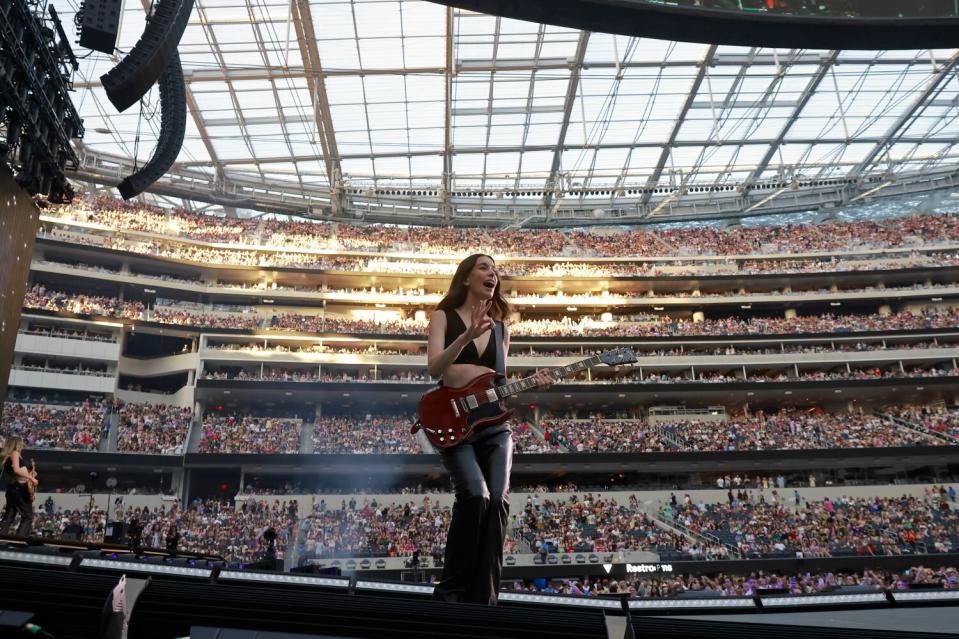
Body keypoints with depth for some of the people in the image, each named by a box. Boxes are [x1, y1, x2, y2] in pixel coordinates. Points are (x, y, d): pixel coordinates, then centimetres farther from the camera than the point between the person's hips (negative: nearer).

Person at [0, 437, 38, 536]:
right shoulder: (15, 453, -4)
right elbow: (16, 469, -20)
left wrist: (29, 475, 21)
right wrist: (31, 478, -16)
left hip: (12, 489, 9)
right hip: (19, 489, -9)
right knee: (28, 517, -3)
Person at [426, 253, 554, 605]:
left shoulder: (501, 327, 15)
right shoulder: (444, 316, 3)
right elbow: (434, 368, -13)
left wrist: (532, 384, -2)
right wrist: (468, 335, -26)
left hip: (494, 424, 5)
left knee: (498, 500, -8)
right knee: (475, 496, -22)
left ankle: (483, 598, 2)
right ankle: (450, 591, -5)